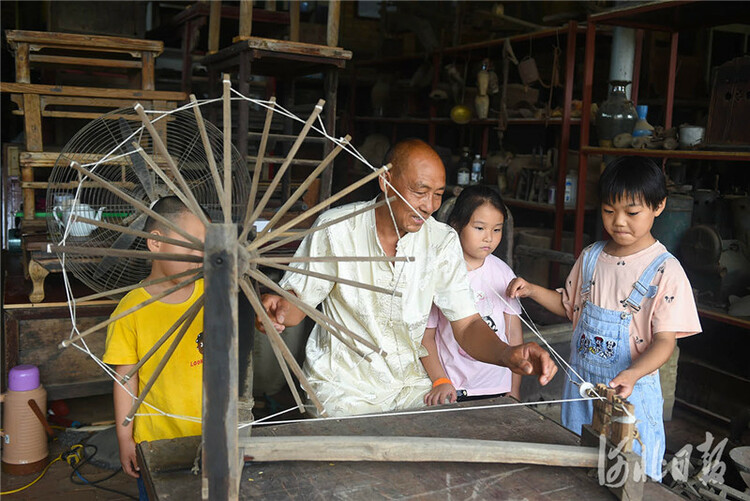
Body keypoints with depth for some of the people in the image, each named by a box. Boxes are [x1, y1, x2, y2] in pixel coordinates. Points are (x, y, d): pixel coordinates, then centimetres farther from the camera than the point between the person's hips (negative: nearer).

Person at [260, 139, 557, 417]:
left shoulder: (443, 241, -5)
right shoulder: (336, 228, -12)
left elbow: (466, 324, -7)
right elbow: (296, 301, -6)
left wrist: (506, 354, -28)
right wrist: (280, 309, -31)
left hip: (409, 384, 3)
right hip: (342, 386, -3)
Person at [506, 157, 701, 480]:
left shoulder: (665, 270, -13)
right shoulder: (591, 256, 4)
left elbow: (665, 340, -16)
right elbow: (569, 305, 17)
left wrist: (632, 374, -33)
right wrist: (532, 290, 1)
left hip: (629, 392, -5)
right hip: (580, 384, 5)